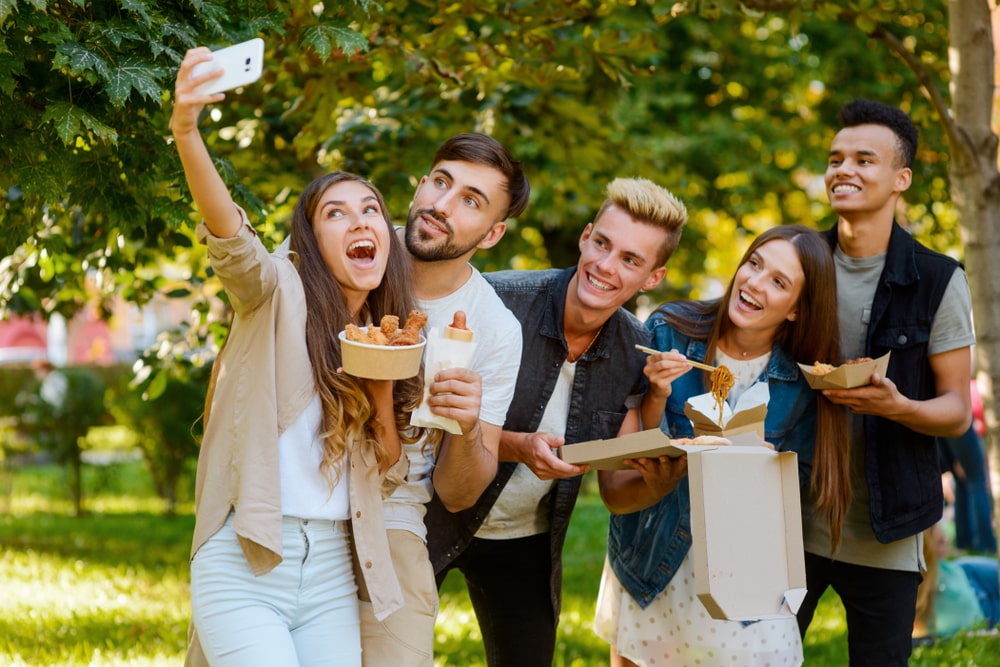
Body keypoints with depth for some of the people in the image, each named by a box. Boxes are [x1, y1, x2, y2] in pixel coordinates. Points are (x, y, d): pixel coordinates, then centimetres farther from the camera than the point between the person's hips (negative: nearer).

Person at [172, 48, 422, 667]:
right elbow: (230, 238, -25)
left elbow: (388, 475, 14)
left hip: (331, 571, 6)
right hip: (244, 566, -6)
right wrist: (187, 132, -42)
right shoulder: (281, 293, -2)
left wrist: (383, 396, -4)